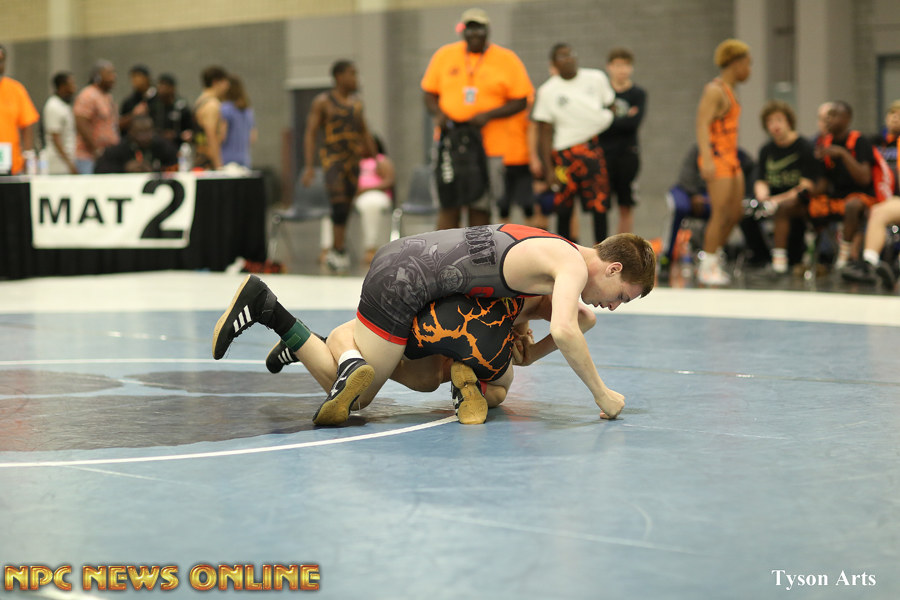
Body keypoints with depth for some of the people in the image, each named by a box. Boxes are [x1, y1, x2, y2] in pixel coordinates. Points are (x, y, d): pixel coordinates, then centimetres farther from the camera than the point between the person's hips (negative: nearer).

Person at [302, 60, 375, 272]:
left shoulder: (356, 102, 14)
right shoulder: (323, 102, -2)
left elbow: (365, 133, 23)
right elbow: (310, 134, -5)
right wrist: (309, 167, -13)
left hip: (353, 158, 6)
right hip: (332, 157, -6)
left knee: (345, 207, 5)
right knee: (339, 204, -17)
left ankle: (335, 252, 13)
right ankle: (339, 250, -14)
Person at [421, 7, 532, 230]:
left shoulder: (507, 60, 2)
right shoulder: (444, 55, 8)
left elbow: (520, 101, 0)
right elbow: (429, 92, 14)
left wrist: (488, 115, -13)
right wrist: (438, 113, -7)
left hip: (488, 143, -1)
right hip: (450, 139, 1)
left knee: (480, 206, 2)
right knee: (449, 203, -2)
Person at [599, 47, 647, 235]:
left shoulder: (638, 94, 4)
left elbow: (635, 122, -10)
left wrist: (609, 122, -9)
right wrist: (623, 119, -8)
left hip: (628, 154, 0)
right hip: (603, 154, 0)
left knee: (626, 206, 3)